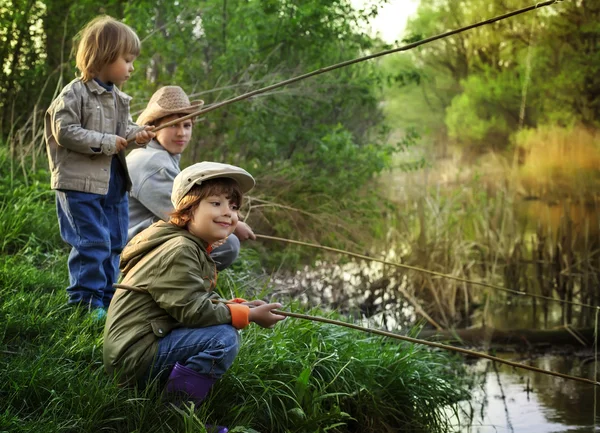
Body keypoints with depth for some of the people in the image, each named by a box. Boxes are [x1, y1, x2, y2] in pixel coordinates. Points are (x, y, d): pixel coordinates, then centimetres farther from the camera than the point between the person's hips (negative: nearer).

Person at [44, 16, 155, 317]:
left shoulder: (118, 98, 11)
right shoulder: (75, 94, -14)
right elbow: (64, 131, -19)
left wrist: (136, 134, -4)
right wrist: (107, 143, -19)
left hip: (114, 183, 8)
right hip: (81, 183, -8)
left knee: (114, 242, 13)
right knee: (92, 243, -8)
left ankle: (105, 297, 23)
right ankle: (85, 300, 2)